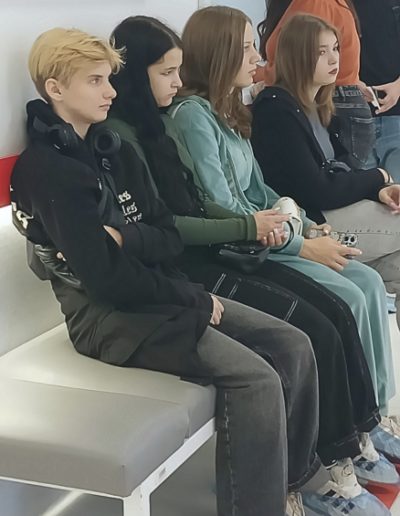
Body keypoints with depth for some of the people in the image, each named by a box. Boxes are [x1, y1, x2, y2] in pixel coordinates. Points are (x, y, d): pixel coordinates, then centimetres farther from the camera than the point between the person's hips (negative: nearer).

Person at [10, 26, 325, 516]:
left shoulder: (113, 149, 11)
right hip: (106, 314, -8)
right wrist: (193, 299, -13)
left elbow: (170, 241, 5)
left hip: (154, 294, 8)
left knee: (293, 346, -1)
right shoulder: (46, 169, -14)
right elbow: (105, 277, -20)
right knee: (257, 380, -22)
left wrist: (128, 239, -17)